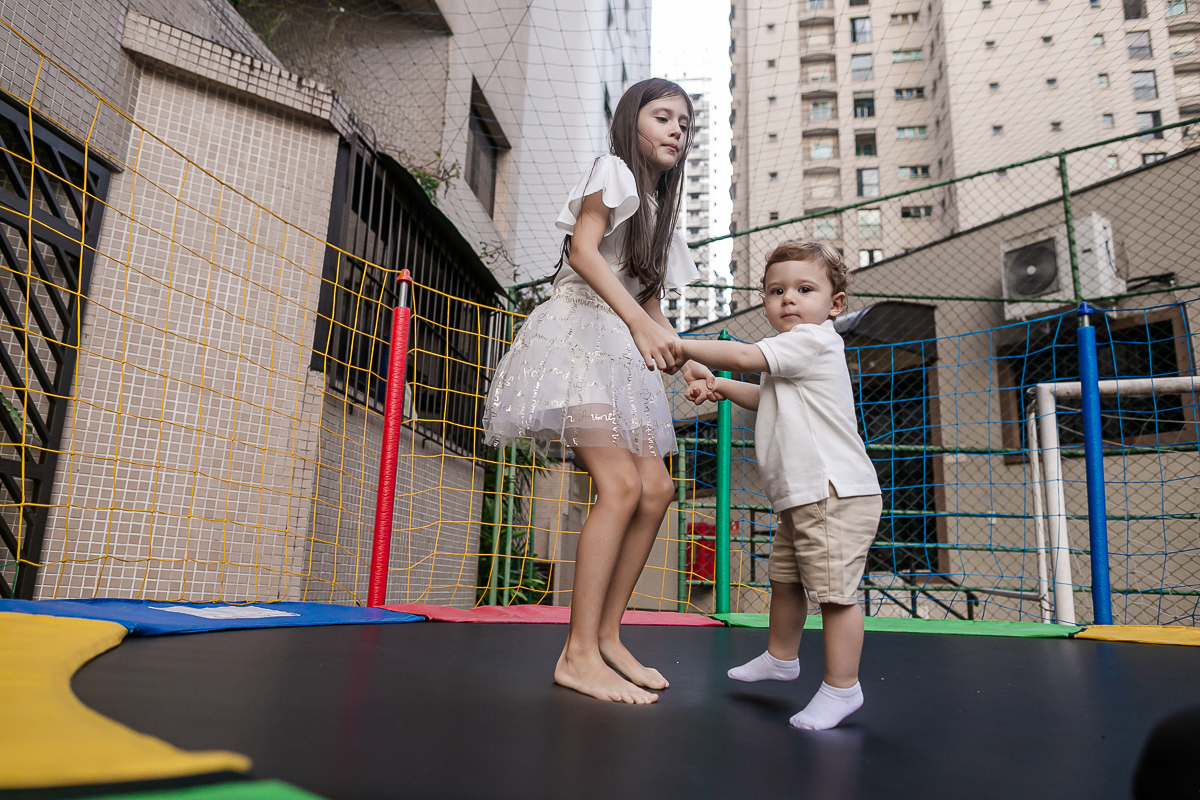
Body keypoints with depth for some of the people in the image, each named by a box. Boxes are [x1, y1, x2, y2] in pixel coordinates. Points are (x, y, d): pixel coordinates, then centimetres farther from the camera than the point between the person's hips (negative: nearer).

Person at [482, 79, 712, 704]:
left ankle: (607, 636, 6)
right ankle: (579, 654, -14)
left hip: (619, 348, 9)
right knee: (621, 486, -20)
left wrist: (682, 358, 8)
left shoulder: (658, 209, 26)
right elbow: (581, 250, -13)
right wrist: (640, 324, -21)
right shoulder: (614, 170, 2)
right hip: (579, 330, -9)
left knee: (656, 490, -2)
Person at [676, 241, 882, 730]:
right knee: (785, 579, 22)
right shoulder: (791, 358, 18)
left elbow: (743, 357, -18)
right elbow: (766, 398, 33)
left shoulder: (812, 340, -13)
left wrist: (680, 346, -8)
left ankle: (841, 688, 6)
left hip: (834, 493, -11)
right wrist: (721, 387, 20)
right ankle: (781, 658, 40)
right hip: (801, 496, 11)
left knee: (834, 592, -7)